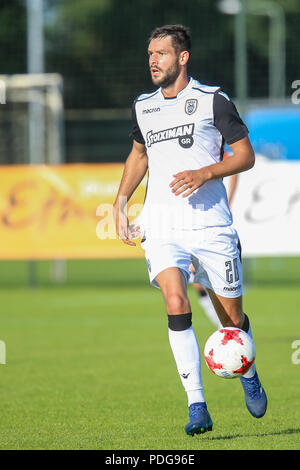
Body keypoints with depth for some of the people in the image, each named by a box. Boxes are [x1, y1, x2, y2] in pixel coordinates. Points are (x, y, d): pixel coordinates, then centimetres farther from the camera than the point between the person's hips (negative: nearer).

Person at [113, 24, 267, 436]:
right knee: (176, 305, -20)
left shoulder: (212, 100, -2)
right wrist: (121, 201, 20)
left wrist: (206, 173, -16)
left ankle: (248, 375, 38)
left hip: (211, 224, -2)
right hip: (162, 227, 2)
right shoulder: (143, 106, 12)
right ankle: (197, 406, -19)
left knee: (232, 319, 5)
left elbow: (246, 155, -1)